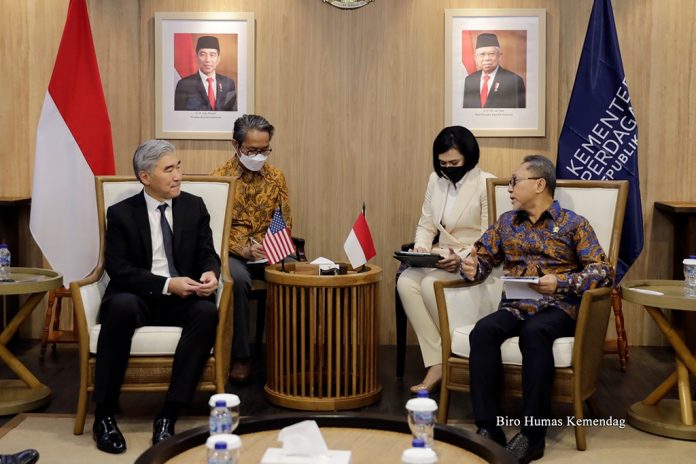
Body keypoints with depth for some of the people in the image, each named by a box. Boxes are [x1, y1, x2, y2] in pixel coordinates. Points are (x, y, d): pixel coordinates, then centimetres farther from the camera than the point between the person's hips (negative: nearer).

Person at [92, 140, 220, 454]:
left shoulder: (194, 207, 9)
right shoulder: (121, 213, 1)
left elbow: (207, 254, 6)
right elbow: (118, 270, -7)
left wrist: (210, 273, -19)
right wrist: (167, 285, -20)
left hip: (183, 298, 2)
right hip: (139, 297, -2)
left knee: (208, 311, -32)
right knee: (121, 306, -36)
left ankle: (168, 416, -28)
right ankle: (104, 415, -24)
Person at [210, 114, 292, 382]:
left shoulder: (276, 176, 10)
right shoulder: (219, 178, -1)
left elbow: (285, 222, 11)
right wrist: (243, 249, -21)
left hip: (269, 252, 3)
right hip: (232, 252, -2)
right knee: (238, 278, -36)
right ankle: (240, 355, -22)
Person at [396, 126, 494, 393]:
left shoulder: (486, 184, -9)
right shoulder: (436, 180, 10)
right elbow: (426, 224, 14)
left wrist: (461, 259, -26)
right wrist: (421, 247, -7)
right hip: (441, 256, 6)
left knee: (430, 284, -30)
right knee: (406, 282, -24)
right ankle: (437, 363, -23)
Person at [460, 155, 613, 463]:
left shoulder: (573, 224, 4)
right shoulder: (506, 222, 18)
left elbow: (603, 271, -4)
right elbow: (482, 257, 21)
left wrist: (561, 282, -20)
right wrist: (471, 268, -5)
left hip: (558, 307, -4)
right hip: (514, 306, 4)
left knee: (534, 333, -37)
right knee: (482, 332, -29)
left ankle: (532, 434, -31)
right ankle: (488, 428, -26)